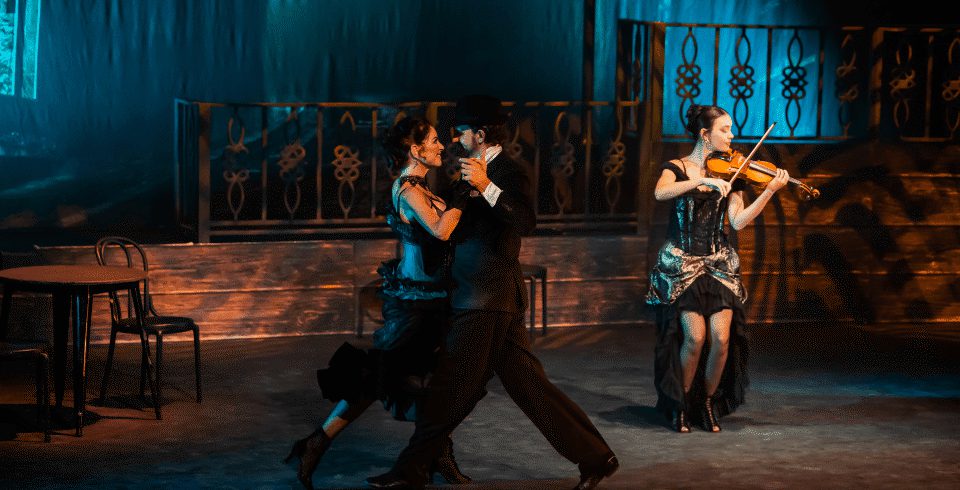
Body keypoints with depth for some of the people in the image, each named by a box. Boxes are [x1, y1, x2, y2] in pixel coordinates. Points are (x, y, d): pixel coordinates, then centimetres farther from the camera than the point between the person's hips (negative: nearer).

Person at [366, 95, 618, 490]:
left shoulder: (507, 172, -11)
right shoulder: (485, 172, 16)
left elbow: (526, 221, -30)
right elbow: (461, 231, 26)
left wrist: (485, 187, -37)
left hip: (487, 302, -10)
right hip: (487, 299, 10)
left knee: (449, 392, -1)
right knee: (529, 387, 10)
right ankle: (594, 457, 13)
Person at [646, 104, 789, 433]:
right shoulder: (678, 168, 0)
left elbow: (738, 221, -3)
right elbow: (660, 193, -22)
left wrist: (770, 190, -13)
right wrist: (703, 181, -30)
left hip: (719, 263, 3)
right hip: (682, 262, -3)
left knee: (722, 338, -10)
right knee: (695, 337, -14)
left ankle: (709, 402, 12)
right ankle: (681, 405, 7)